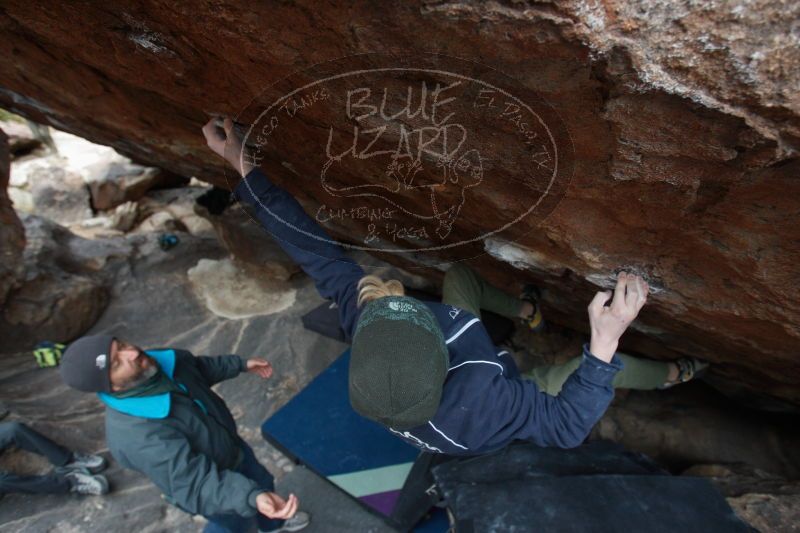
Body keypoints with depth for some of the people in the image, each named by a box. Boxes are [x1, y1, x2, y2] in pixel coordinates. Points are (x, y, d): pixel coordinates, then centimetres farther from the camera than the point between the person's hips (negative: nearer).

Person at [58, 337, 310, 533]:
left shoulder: (161, 361, -21)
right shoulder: (136, 435, -42)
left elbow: (201, 367, 3)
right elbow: (197, 483, -44)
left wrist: (241, 364, 8)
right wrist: (252, 498, -57)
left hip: (230, 444, 7)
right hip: (214, 483, -6)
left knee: (262, 482, 29)